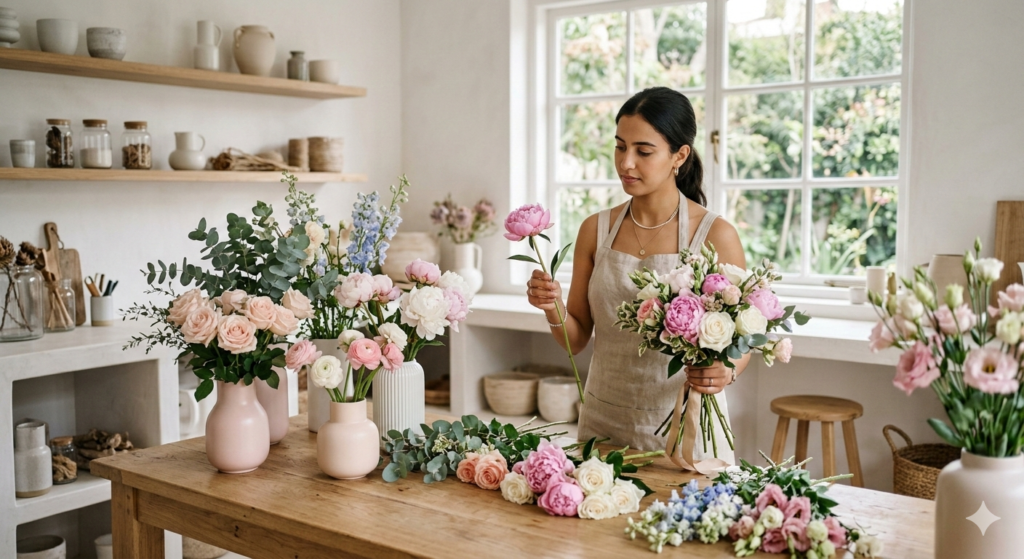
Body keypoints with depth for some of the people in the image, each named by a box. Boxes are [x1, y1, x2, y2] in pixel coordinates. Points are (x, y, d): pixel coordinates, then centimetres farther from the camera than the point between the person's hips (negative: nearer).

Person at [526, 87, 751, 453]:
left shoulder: (715, 236, -10)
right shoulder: (596, 230, 0)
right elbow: (576, 340, 4)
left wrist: (725, 371, -23)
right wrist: (554, 309, -16)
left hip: (685, 426, -3)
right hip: (604, 424, 3)